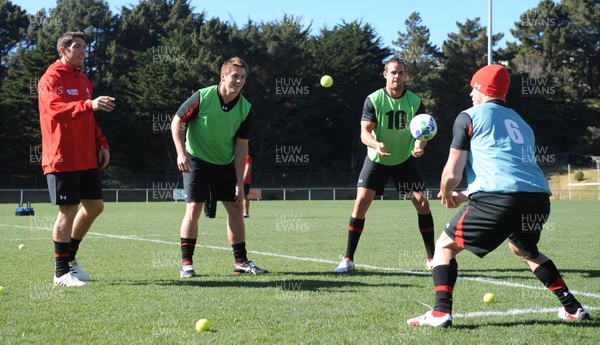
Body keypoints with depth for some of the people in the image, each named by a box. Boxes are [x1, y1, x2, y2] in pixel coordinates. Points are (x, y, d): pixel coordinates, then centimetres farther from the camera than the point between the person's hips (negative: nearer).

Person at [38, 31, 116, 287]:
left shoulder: (83, 81, 19)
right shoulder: (51, 79, -8)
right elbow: (56, 108, -27)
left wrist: (101, 144, 13)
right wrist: (89, 104, -40)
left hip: (86, 159, 8)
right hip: (62, 159, -8)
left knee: (95, 205, 10)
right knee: (68, 211, -7)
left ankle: (69, 256, 27)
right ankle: (61, 272, 3)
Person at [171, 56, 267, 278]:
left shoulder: (245, 108, -7)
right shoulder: (202, 97, -17)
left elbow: (241, 147, -3)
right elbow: (177, 122, -7)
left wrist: (239, 183, -4)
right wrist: (181, 153, -18)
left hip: (226, 164, 4)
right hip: (196, 160, -4)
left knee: (236, 208, 3)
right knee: (194, 208, -11)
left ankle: (241, 261, 14)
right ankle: (186, 263, -2)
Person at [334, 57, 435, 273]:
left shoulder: (415, 101, -7)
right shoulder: (373, 100, -13)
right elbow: (365, 132, -18)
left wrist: (420, 145, -35)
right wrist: (377, 145, -40)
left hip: (405, 159, 2)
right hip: (376, 159, -2)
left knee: (421, 202, -8)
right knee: (361, 201, -14)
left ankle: (432, 257, 5)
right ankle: (348, 259, -5)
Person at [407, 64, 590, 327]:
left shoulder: (469, 117, 10)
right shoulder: (521, 123, 30)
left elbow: (452, 172, 3)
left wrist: (446, 194, 25)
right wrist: (464, 196, 44)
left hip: (498, 198, -6)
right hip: (539, 200, 6)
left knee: (445, 246, 11)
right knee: (524, 250, 35)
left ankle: (441, 312, -6)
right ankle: (572, 308, 31)